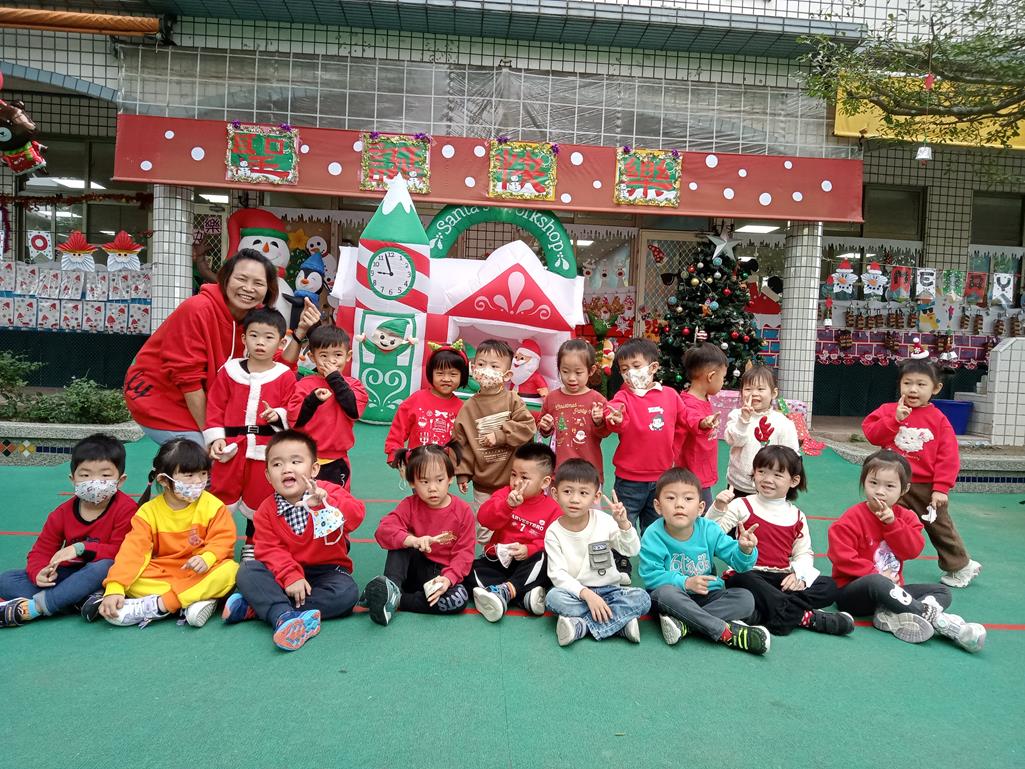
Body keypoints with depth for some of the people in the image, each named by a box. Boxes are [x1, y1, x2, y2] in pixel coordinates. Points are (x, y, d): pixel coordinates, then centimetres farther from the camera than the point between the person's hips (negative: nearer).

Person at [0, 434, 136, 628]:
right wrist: (39, 573, -18)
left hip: (99, 576, -5)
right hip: (67, 574, 5)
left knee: (104, 566, -39)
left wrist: (81, 548, -28)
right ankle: (81, 601, -29)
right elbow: (40, 552, 5)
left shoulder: (127, 509, -13)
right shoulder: (62, 514, 2)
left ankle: (31, 608, -31)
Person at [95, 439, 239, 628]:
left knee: (230, 570, -31)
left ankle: (156, 606, -30)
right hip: (161, 574, 1)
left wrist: (207, 558, -33)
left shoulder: (212, 505, -7)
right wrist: (114, 589, -26)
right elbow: (133, 550, -14)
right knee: (131, 580, -25)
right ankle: (200, 598, -30)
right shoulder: (149, 511, -5)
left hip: (199, 572, -1)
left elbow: (223, 540, -11)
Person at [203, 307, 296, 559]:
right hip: (231, 447, 1)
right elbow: (215, 406, 5)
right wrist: (216, 438, -3)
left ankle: (252, 545, 29)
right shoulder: (229, 371, 4)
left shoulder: (285, 376, 0)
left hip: (266, 450, -1)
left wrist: (279, 415, -20)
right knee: (222, 495, 8)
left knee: (259, 500, 11)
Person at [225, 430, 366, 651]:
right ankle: (284, 616, -38)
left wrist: (325, 501, -44)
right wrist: (291, 576, -26)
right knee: (247, 570, -19)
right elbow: (270, 550, -9)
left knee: (347, 592, -31)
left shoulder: (329, 492, -9)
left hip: (327, 572, -1)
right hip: (285, 574, 2)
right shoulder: (266, 510, 0)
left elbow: (356, 515, -26)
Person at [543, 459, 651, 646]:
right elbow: (558, 574, -13)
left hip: (608, 590, 1)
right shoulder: (554, 532, -8)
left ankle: (582, 625, -26)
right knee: (553, 597, -32)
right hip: (576, 593, -1)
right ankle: (621, 621, -26)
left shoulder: (604, 521, -5)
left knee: (642, 598, -24)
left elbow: (632, 550, -9)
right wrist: (586, 594, -27)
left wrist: (623, 524, -28)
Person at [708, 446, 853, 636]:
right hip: (749, 574, -4)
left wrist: (799, 574, -7)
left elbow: (804, 553, 13)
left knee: (829, 587, -14)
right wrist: (718, 509, -26)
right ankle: (805, 616, -28)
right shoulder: (742, 506, -1)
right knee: (743, 579, -38)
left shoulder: (797, 517, 11)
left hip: (783, 578, 4)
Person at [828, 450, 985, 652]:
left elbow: (913, 550, -7)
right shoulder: (852, 518, -12)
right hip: (851, 593, -7)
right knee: (875, 582, -40)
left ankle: (891, 616, -34)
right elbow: (842, 557, -20)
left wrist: (892, 523, -17)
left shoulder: (905, 517, 7)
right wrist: (875, 574, -22)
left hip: (891, 589, 7)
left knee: (942, 591, -2)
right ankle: (937, 619, -33)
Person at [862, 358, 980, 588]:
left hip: (928, 487, -1)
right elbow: (871, 434, -11)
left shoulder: (938, 419, -5)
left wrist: (941, 488, -14)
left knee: (940, 527, 16)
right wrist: (894, 419, -20)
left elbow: (948, 457, -9)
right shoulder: (888, 410, 0)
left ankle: (960, 566, 36)